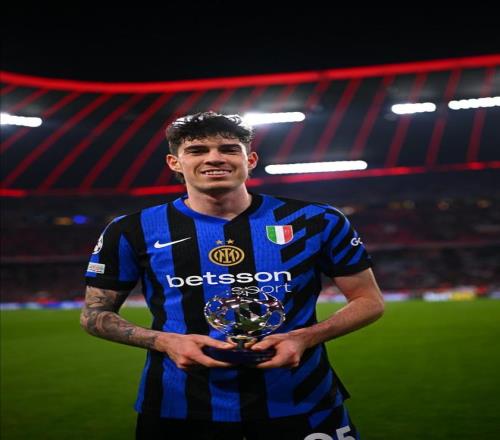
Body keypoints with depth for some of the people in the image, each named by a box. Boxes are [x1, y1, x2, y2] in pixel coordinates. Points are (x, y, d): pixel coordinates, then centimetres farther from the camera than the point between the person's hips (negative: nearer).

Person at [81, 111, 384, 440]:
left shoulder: (316, 221, -2)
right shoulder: (132, 232, -2)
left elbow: (369, 301, 4)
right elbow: (95, 314, 5)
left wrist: (305, 338, -14)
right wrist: (166, 342, -13)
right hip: (178, 410, 0)